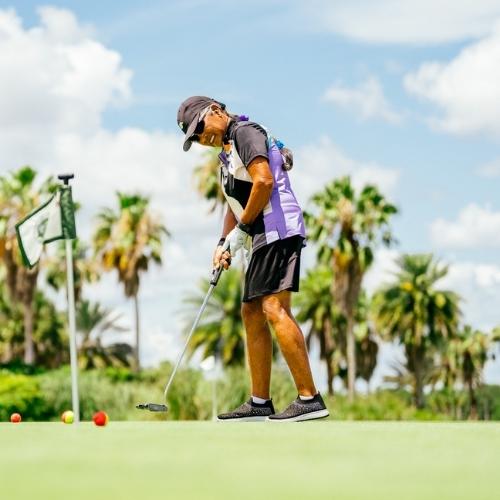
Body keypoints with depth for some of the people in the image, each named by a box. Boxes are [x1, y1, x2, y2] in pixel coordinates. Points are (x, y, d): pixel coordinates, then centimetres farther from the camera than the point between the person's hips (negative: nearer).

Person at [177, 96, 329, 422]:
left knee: (274, 309, -19)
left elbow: (264, 181, -20)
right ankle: (260, 403, 14)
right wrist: (225, 242, 14)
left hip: (278, 229, -11)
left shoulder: (245, 132, -7)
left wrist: (242, 228, -12)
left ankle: (310, 398, -22)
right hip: (263, 238, 11)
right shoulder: (227, 153, 24)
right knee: (252, 313, 10)